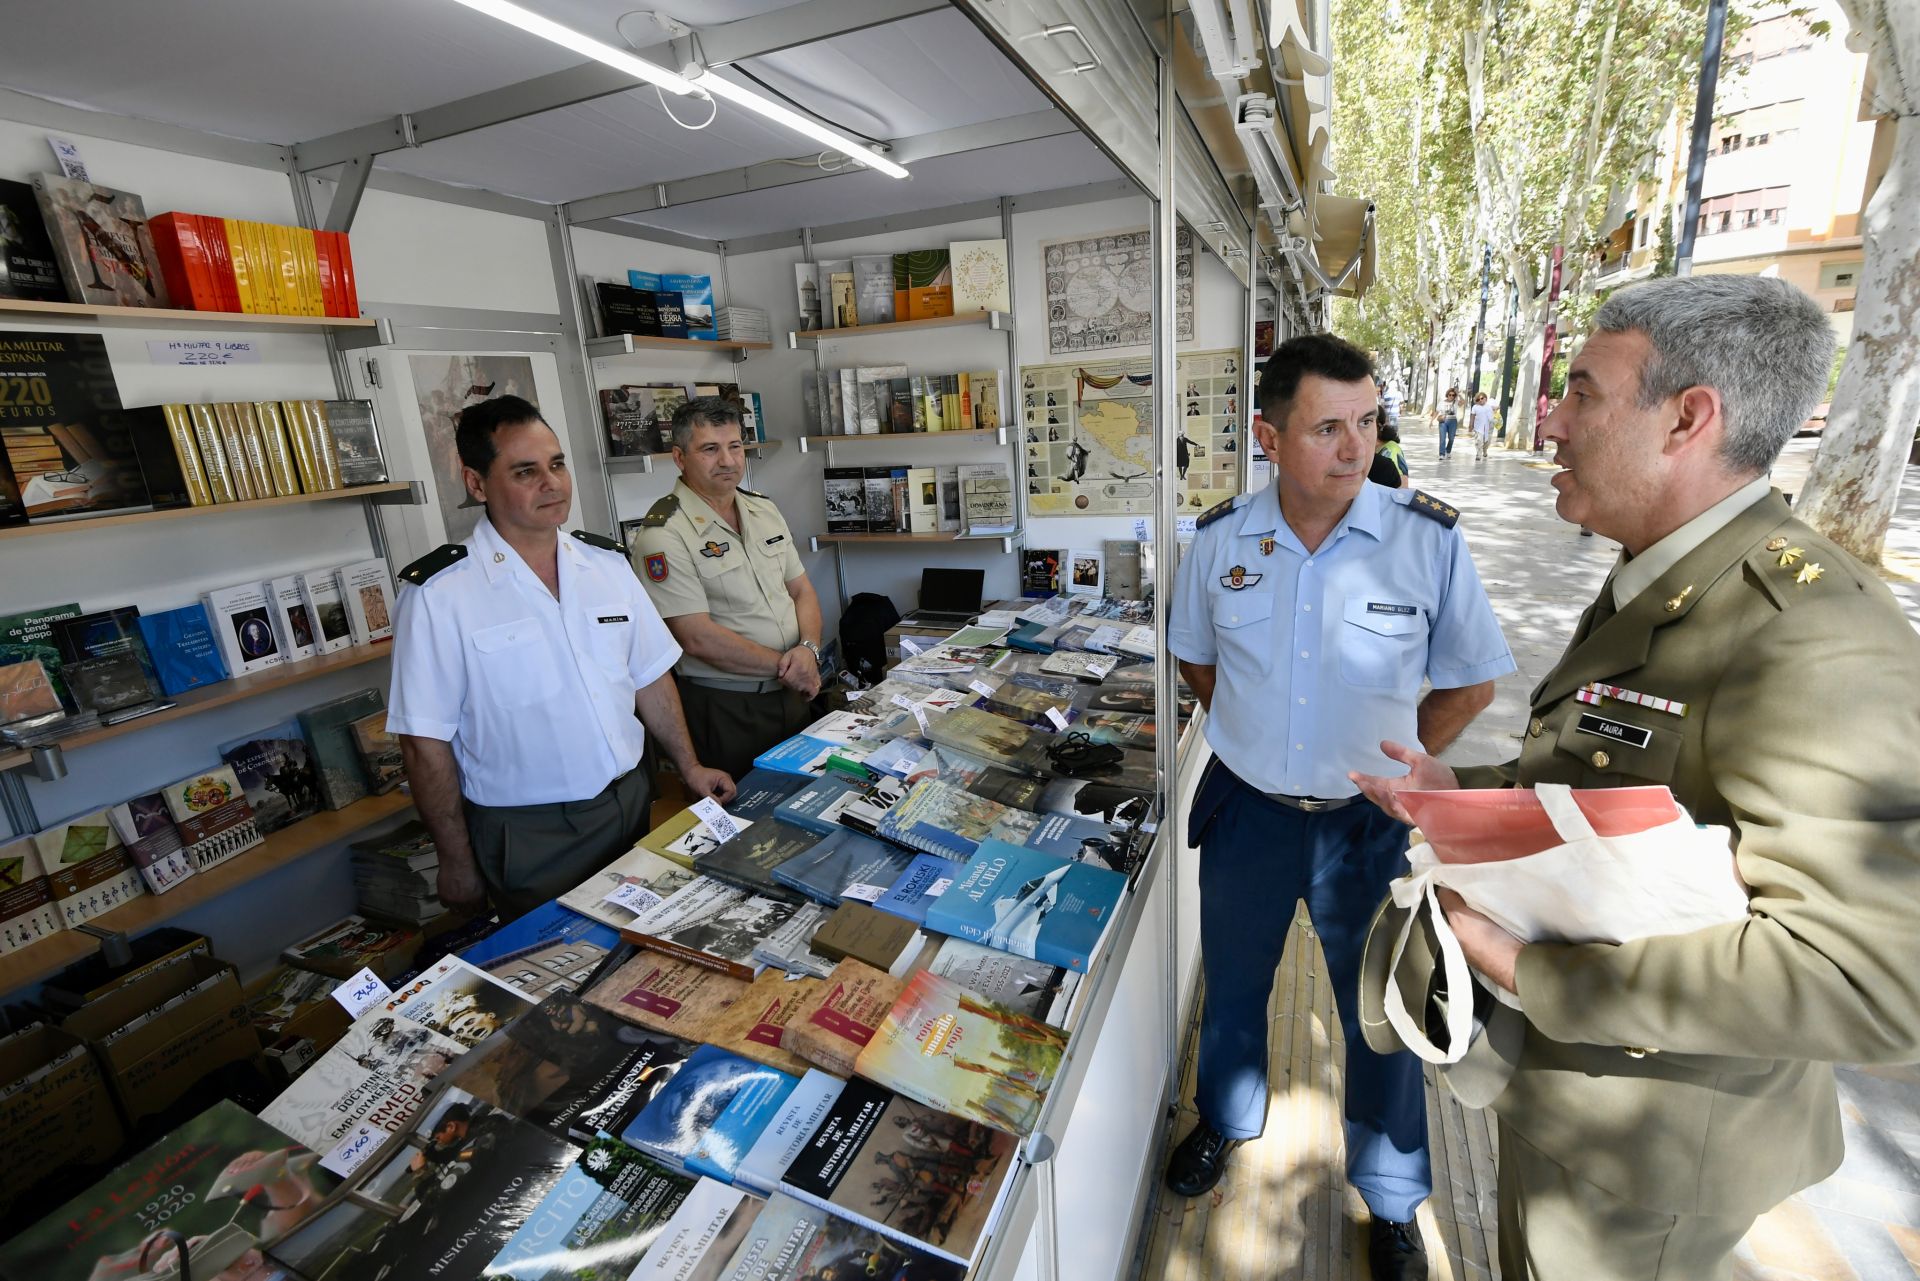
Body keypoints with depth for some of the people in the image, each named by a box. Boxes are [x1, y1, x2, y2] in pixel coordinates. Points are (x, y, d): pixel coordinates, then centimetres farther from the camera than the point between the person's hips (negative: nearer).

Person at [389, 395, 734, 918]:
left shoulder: (607, 563, 1)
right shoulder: (439, 595, -14)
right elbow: (425, 744, -11)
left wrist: (689, 766, 7)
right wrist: (458, 862, -6)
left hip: (631, 805, 5)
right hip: (528, 836, -4)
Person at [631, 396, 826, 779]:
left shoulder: (764, 509, 7)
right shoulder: (664, 535, -16)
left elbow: (802, 590, 8)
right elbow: (698, 638, -20)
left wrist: (809, 649, -12)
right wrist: (785, 665, -14)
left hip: (794, 696, 7)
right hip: (726, 710, -6)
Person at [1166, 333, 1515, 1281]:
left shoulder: (1430, 539, -15)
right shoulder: (1220, 539, -9)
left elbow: (1471, 681, -3)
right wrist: (1250, 733, 3)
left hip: (1368, 822, -1)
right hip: (1247, 809, 2)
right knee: (1231, 986, 23)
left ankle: (1391, 1203, 45)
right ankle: (1226, 1120, 53)